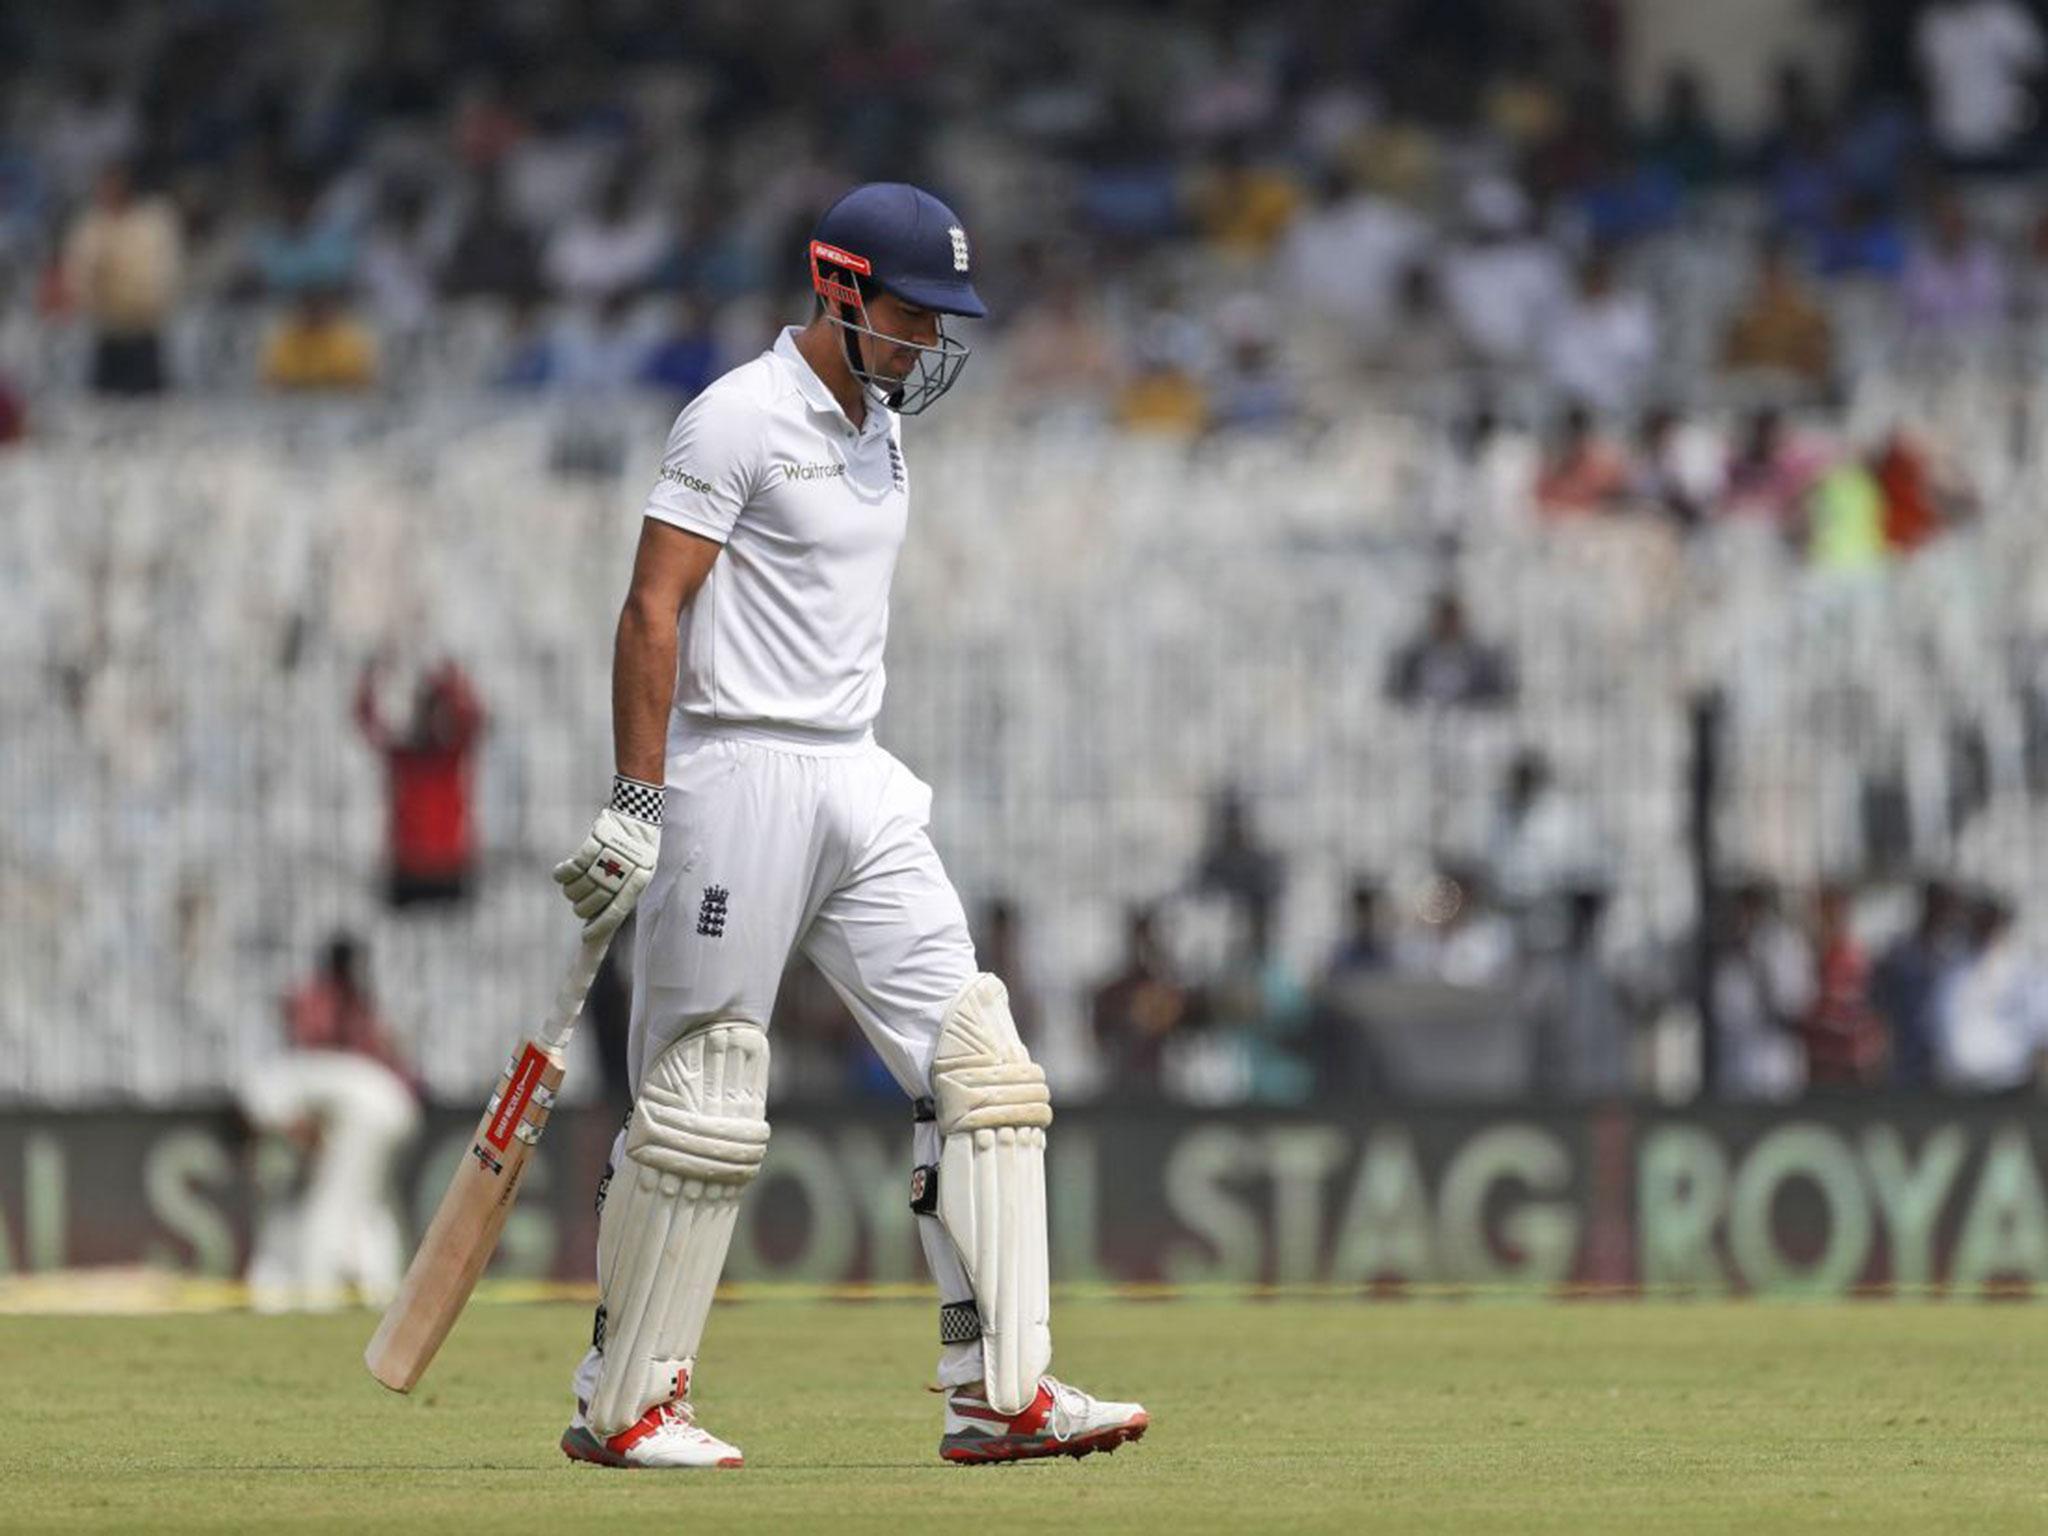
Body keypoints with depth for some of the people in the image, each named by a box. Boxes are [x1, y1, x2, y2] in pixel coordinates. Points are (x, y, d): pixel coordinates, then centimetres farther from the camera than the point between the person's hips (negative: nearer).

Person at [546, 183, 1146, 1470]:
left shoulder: (881, 426, 16)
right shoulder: (742, 419, -10)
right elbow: (654, 610, -15)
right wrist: (636, 806, -20)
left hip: (857, 783, 8)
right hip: (738, 776, -8)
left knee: (976, 1055, -1)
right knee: (704, 1098, -4)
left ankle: (1003, 1394, -2)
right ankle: (620, 1404, 6)